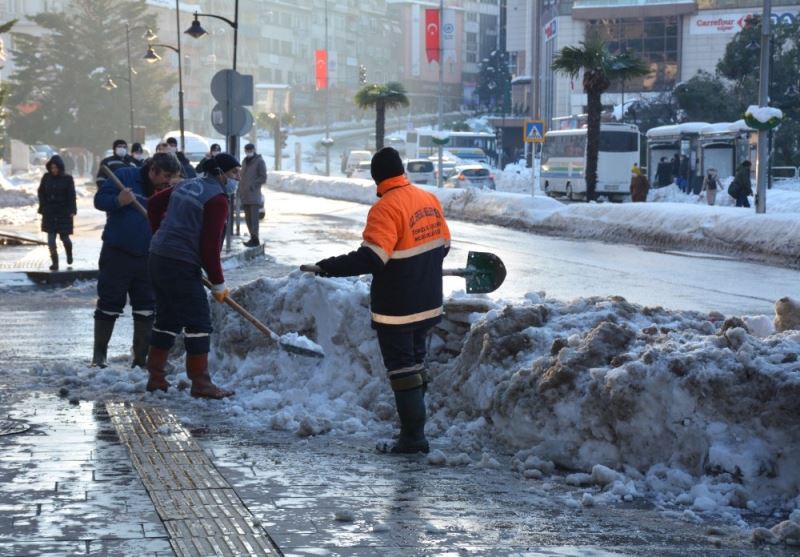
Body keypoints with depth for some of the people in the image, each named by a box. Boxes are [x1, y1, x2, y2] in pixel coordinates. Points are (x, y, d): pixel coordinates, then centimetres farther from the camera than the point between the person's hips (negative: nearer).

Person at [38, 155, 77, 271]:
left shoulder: (67, 179, -5)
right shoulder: (46, 177, 2)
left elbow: (71, 196, -6)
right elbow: (41, 193, 9)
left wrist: (72, 210, -13)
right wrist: (42, 208, 1)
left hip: (64, 213, -2)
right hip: (49, 213, 2)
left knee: (64, 237, 4)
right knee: (51, 238, -3)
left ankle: (69, 253, 35)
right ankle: (54, 262, 2)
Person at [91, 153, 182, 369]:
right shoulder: (125, 176, -7)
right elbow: (99, 199, -8)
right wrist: (118, 201, -26)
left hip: (147, 258, 5)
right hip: (116, 254, -5)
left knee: (146, 308, 6)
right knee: (109, 304, 1)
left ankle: (142, 356, 15)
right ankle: (99, 354, 12)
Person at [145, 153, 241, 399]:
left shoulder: (186, 185, 16)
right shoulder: (217, 199, -10)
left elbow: (154, 204, 25)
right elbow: (210, 245, -14)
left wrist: (160, 234, 32)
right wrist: (218, 283, -5)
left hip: (158, 258, 9)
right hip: (182, 265, -9)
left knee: (167, 320, 18)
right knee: (198, 324, -4)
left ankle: (156, 378, 22)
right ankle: (201, 384, -3)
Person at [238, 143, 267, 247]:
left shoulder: (260, 162, -1)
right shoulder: (244, 162, 19)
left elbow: (263, 178, -6)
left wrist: (253, 185, -16)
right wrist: (239, 189, 15)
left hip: (254, 194, -7)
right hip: (245, 194, 7)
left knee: (254, 216, -13)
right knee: (248, 217, 5)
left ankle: (255, 238, -16)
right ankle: (253, 238, 9)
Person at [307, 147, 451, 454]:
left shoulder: (386, 208, -21)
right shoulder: (430, 200, 4)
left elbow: (371, 257, -28)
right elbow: (442, 244, 15)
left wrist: (329, 267, -23)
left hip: (396, 310, -8)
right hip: (427, 304, 8)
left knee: (402, 368, 0)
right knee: (415, 363, 18)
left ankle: (412, 437, 3)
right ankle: (414, 428, 27)